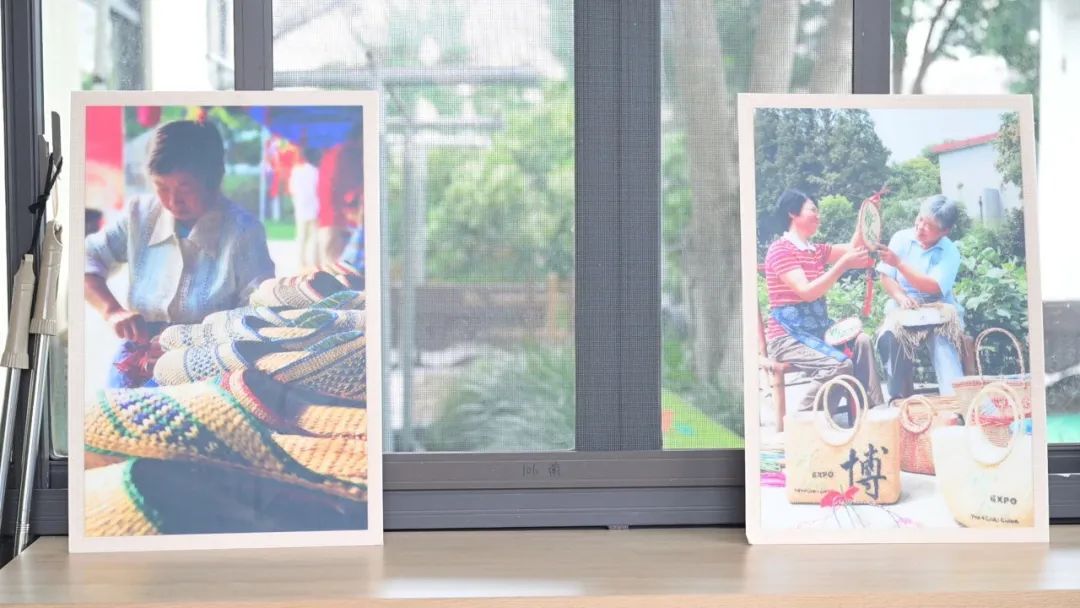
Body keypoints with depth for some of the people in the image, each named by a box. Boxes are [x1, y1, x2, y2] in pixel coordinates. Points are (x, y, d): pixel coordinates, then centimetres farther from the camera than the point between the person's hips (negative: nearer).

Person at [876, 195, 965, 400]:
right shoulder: (901, 238, -1)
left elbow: (934, 287, -21)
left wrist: (899, 263, -27)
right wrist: (901, 297, -22)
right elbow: (885, 276, -1)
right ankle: (900, 397, -23)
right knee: (890, 336, -30)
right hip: (903, 306, 1)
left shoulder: (950, 252, -8)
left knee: (943, 338, -33)